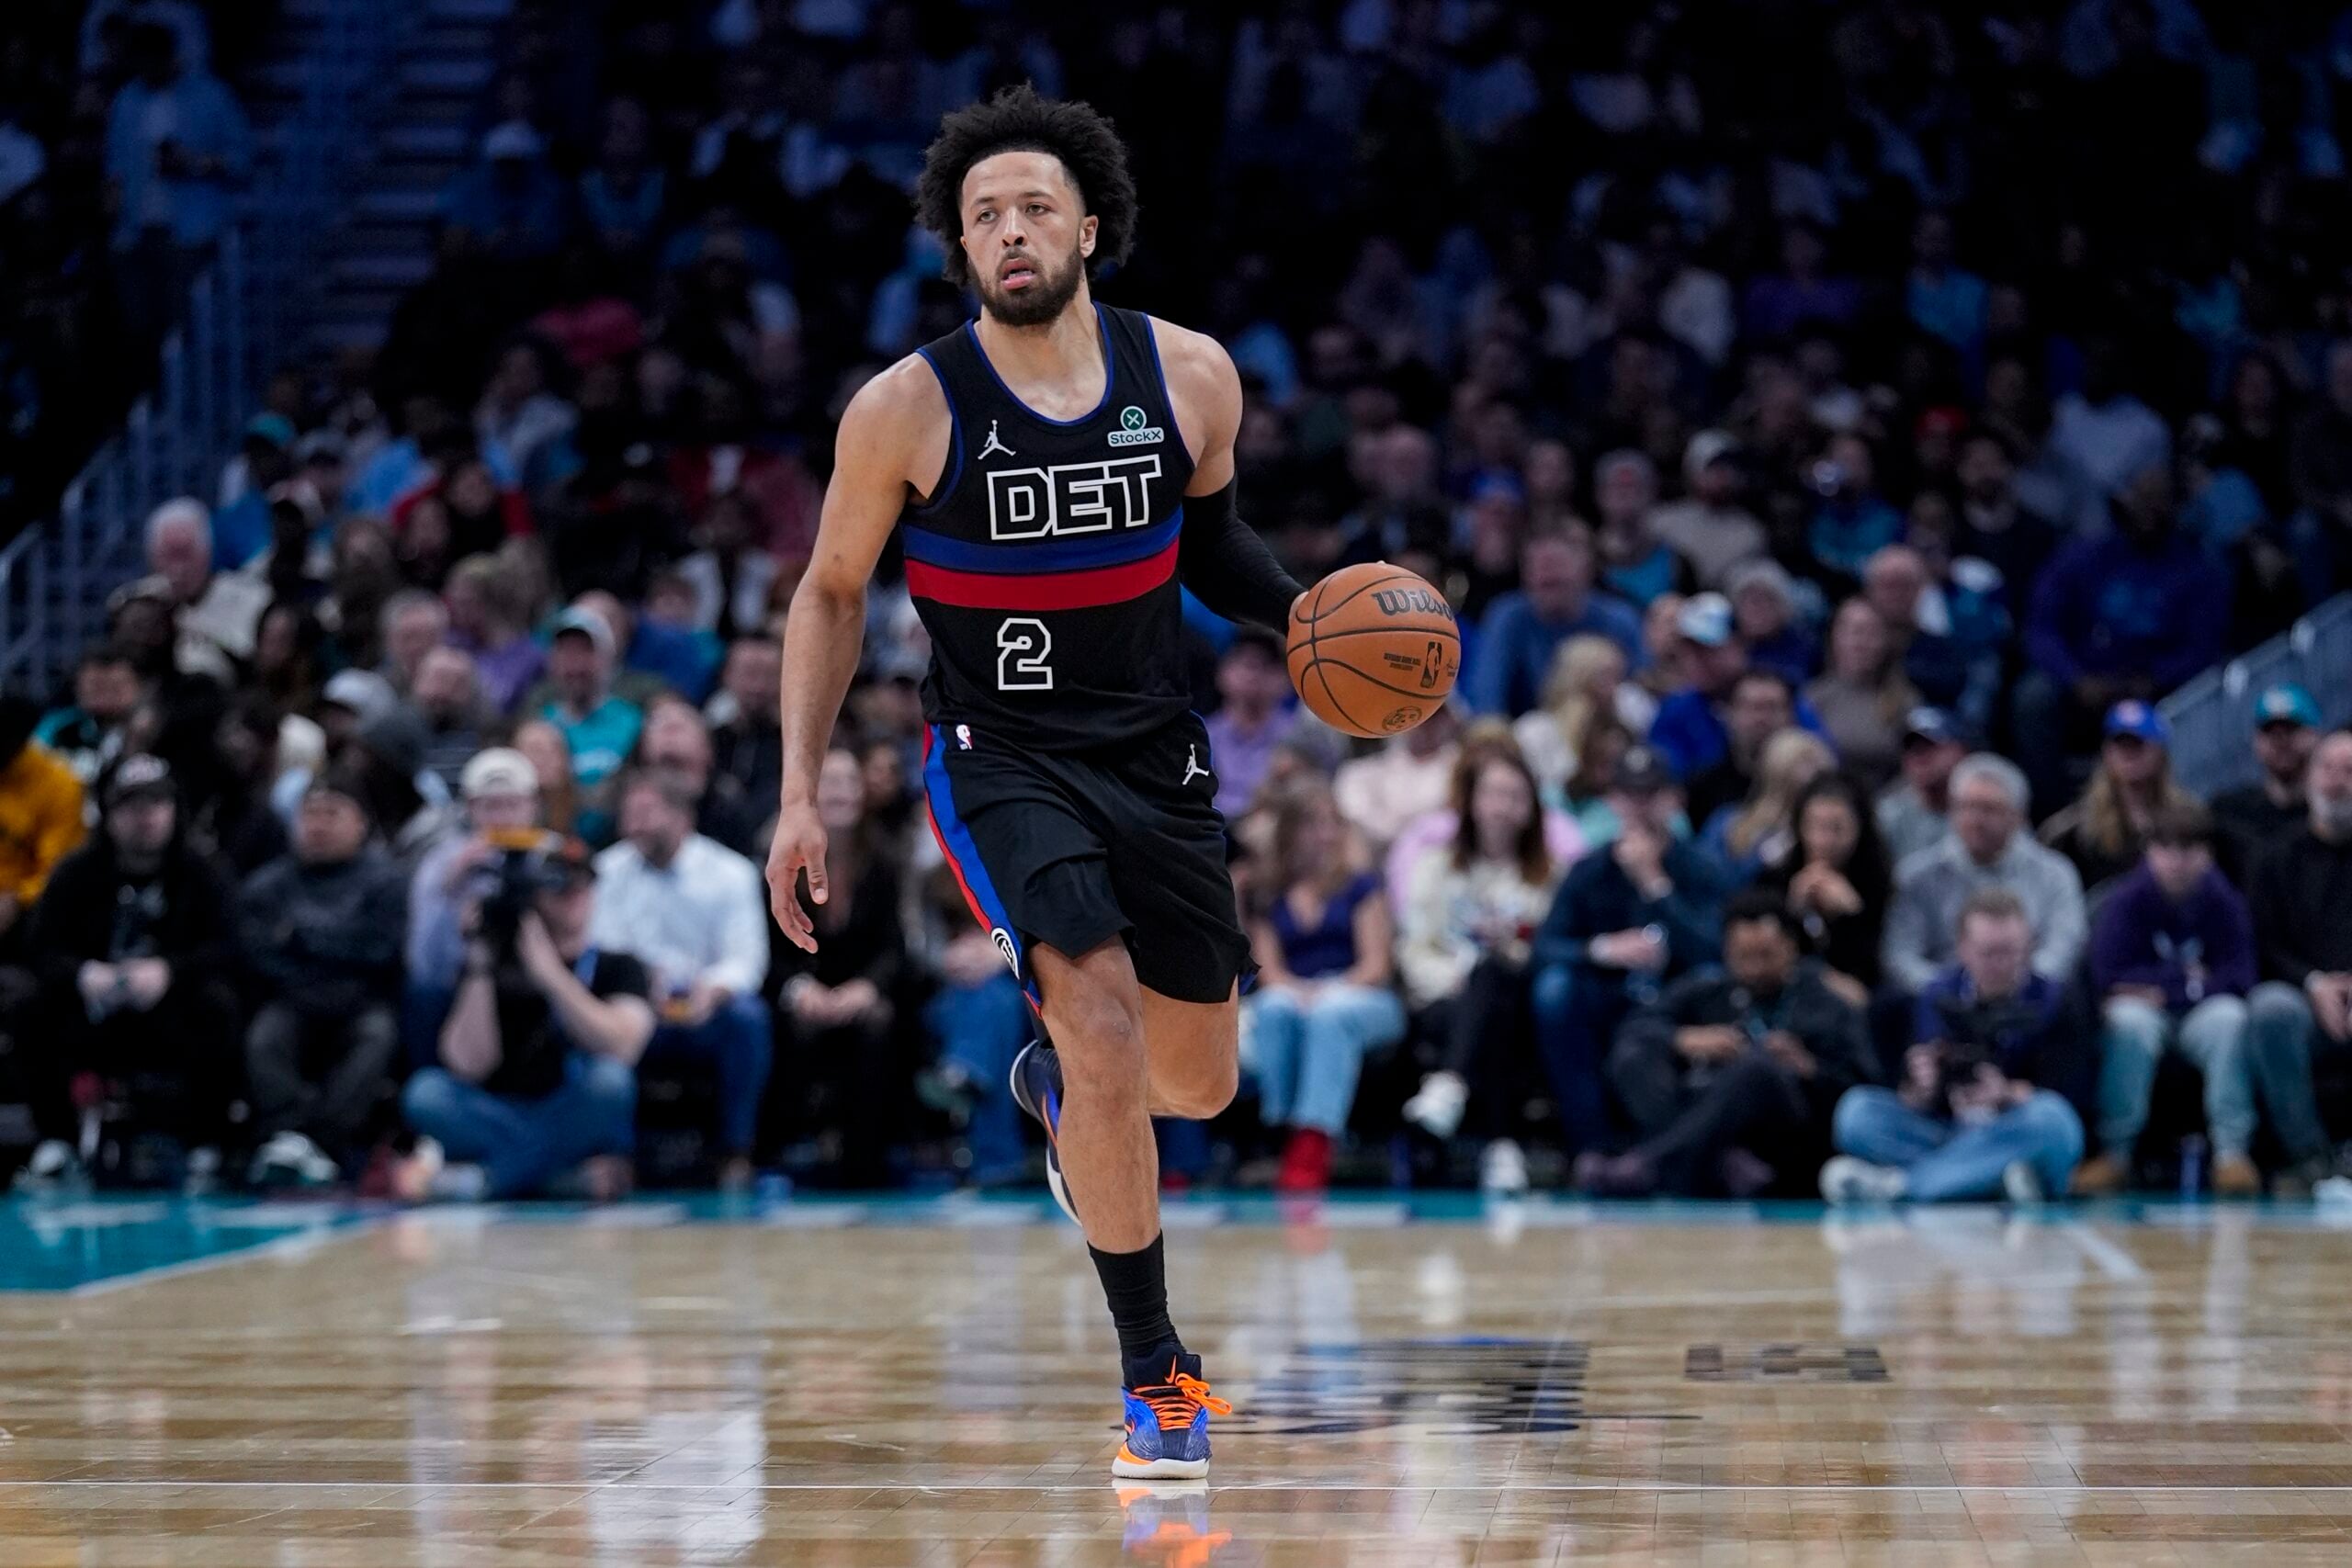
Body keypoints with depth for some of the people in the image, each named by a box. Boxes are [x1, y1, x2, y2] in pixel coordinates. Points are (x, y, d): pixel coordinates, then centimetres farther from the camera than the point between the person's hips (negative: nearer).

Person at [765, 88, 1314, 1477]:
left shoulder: (1191, 376, -4)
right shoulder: (907, 409, -11)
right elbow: (833, 593, 2)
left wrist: (1299, 609, -6)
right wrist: (801, 794, -2)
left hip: (1158, 755, 4)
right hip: (1000, 758, -4)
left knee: (1200, 1085, 12)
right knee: (1106, 1027, -24)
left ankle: (1055, 1079, 50)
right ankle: (1158, 1372, -13)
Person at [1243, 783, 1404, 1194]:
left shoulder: (1361, 886, 10)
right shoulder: (1268, 898, 16)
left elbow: (1375, 966, 1)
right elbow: (1268, 971, 6)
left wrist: (1331, 991, -18)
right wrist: (1301, 990, -17)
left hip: (1360, 998, -2)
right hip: (1293, 995, 2)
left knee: (1331, 1015, -38)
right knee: (1275, 1008, -34)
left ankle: (1313, 1142, -54)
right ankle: (1283, 1132, -41)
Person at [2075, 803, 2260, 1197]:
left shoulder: (2224, 902, -4)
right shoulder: (2126, 901, -8)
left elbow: (2238, 979, -10)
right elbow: (2108, 977, -16)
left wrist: (2163, 989, -15)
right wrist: (2189, 977, -12)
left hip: (2200, 1016, 1)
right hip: (2146, 1015, -1)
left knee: (2229, 1015, -31)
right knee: (2128, 1018, -34)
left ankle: (2232, 1152, -32)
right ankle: (2116, 1153, -31)